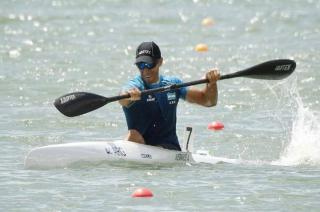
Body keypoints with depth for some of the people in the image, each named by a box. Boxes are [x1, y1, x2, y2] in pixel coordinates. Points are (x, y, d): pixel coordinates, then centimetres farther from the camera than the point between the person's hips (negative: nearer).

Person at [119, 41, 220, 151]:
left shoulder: (173, 84, 9)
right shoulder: (133, 86, -5)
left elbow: (208, 101, 9)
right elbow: (122, 100, -31)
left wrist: (211, 83, -13)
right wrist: (129, 95, -56)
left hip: (170, 149, 1)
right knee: (133, 134, -32)